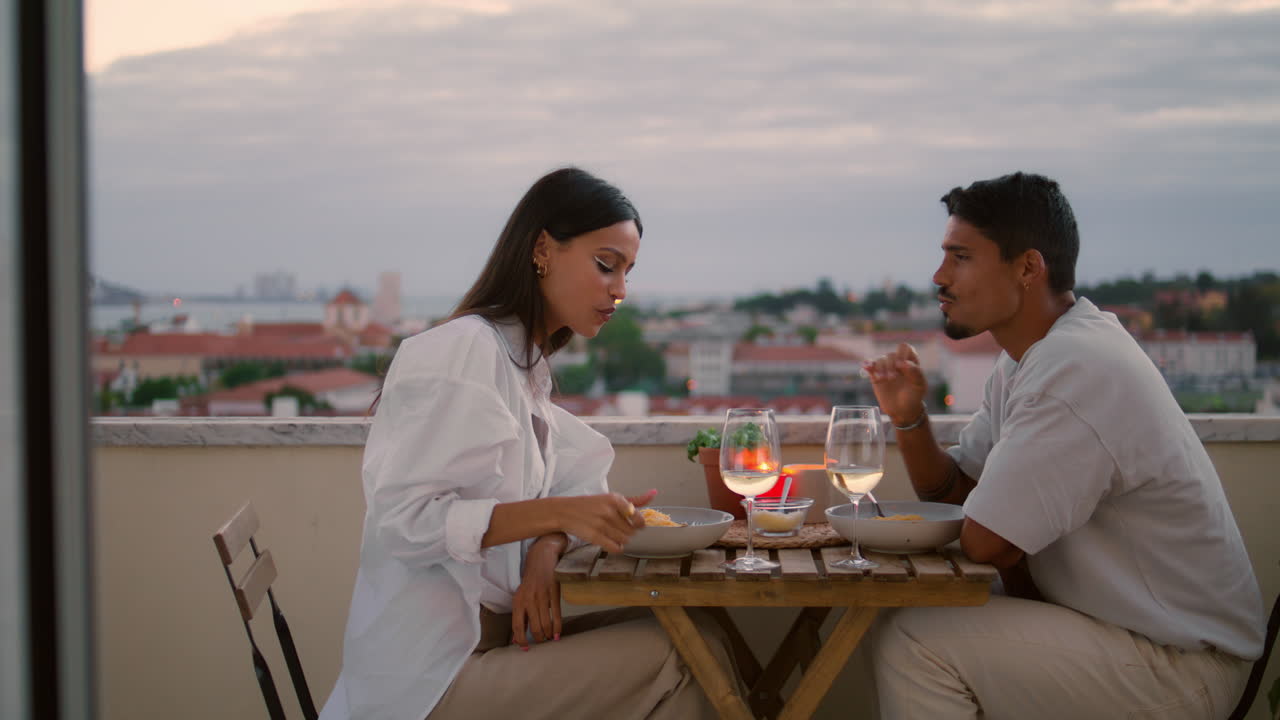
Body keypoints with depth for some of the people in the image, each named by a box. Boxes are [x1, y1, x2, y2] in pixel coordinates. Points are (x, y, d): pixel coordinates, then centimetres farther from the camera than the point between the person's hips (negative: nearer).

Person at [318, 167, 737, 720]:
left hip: (492, 629, 8)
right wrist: (556, 514, -29)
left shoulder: (525, 363, 14)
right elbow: (401, 520, -21)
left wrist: (544, 552, -12)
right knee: (677, 661, -17)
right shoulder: (462, 352, -15)